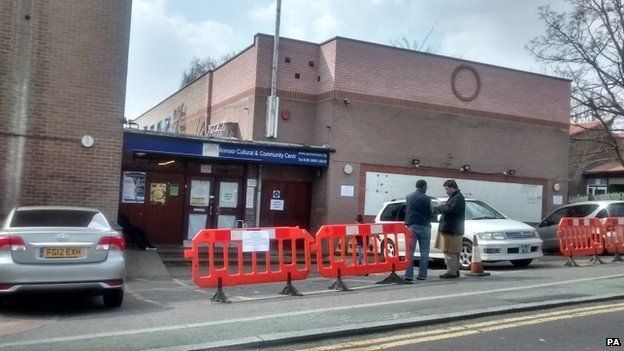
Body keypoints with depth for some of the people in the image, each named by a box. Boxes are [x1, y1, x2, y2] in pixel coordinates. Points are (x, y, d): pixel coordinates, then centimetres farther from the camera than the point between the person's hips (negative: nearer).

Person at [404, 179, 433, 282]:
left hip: (411, 226, 3)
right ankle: (422, 274, 3)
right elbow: (430, 212, -5)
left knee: (410, 251, 3)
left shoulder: (408, 197, 8)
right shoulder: (426, 198, -8)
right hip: (424, 226, -3)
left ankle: (408, 274, -3)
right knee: (424, 252, 5)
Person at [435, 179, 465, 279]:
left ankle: (451, 272, -7)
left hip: (452, 230, -11)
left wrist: (441, 207, -9)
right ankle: (455, 271, 21)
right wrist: (442, 207, 7)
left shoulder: (458, 198, -12)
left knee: (450, 252, -10)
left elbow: (451, 210, -23)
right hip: (448, 229, 11)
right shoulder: (453, 197, 21)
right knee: (453, 253, 15)